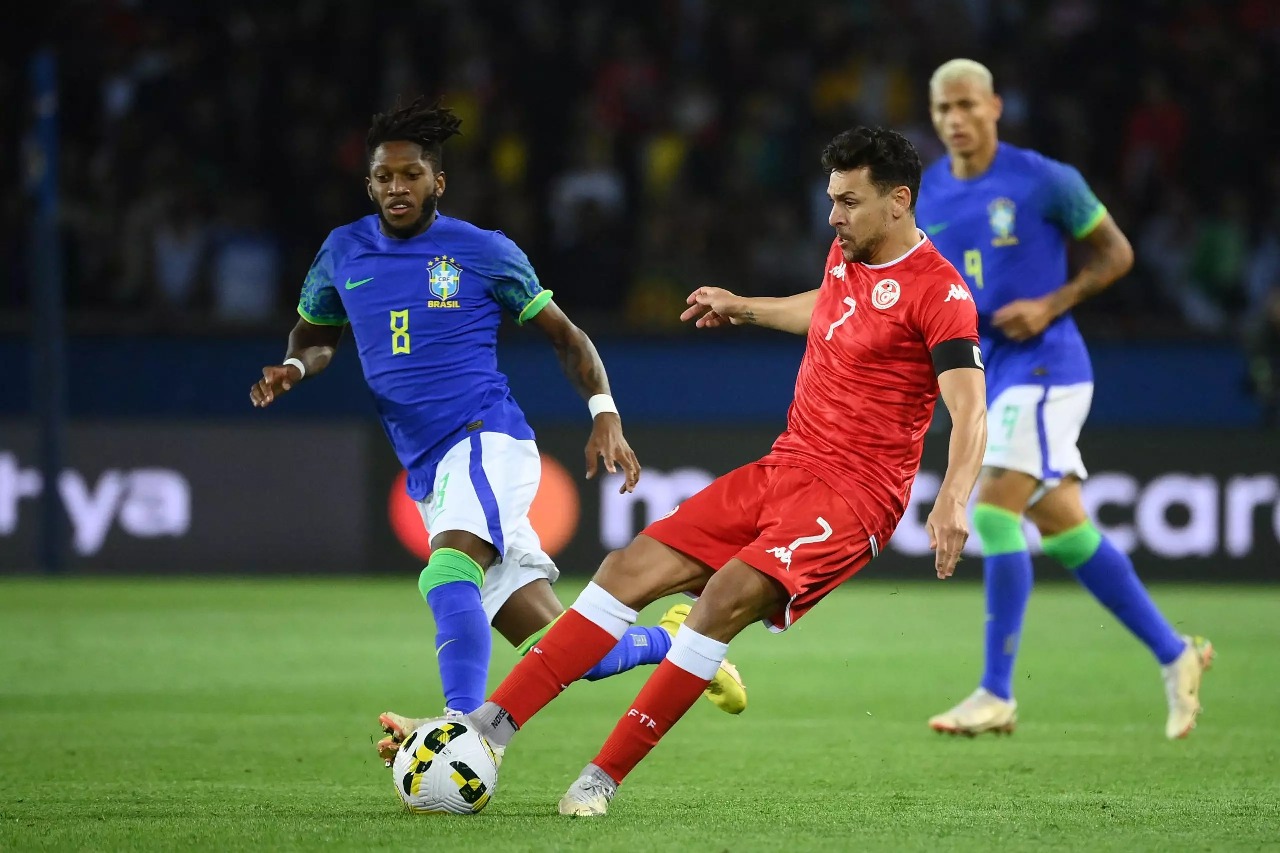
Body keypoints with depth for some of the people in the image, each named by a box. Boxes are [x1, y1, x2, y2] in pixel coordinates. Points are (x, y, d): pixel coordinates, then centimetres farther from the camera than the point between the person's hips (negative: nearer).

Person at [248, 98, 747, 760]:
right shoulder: (343, 253, 13)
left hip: (487, 439, -4)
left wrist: (604, 415, -2)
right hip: (429, 476, 4)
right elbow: (315, 335, 29)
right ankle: (672, 642, 26)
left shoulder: (482, 252, 2)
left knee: (447, 573, -36)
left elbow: (565, 334, 10)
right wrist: (294, 369, 5)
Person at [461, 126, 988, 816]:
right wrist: (742, 308, 44)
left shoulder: (938, 292, -14)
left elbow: (970, 412, -23)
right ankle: (492, 723, -5)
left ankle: (605, 777, -25)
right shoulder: (846, 254, 11)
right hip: (783, 467, 8)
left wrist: (954, 498, -39)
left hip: (853, 493, -8)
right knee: (632, 567, -4)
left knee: (731, 593, -30)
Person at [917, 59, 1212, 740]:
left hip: (1043, 363, -7)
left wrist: (1050, 305, -14)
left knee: (993, 510, -18)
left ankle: (997, 694, -14)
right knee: (1061, 527, 10)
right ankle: (1175, 655, 22)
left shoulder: (1044, 181, -10)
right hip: (986, 371, 7)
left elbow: (1115, 252, -2)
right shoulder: (927, 195, 7)